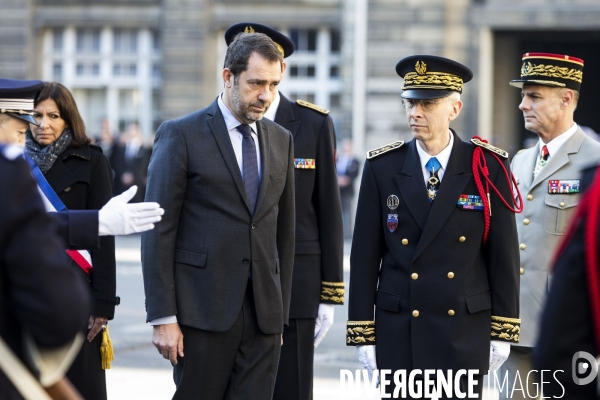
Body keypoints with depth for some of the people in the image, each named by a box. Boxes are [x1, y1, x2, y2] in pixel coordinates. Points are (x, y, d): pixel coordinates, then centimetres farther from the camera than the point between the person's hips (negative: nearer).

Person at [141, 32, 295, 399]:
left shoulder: (281, 141, 14)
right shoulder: (181, 135, -3)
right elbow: (158, 231, -6)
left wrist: (282, 311, 13)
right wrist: (163, 317, -11)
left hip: (264, 314, 4)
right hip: (204, 309, -4)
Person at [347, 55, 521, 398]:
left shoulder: (488, 167, -2)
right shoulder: (382, 168, 0)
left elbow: (504, 254, 0)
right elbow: (365, 255, 1)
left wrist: (503, 331, -2)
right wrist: (362, 333, -2)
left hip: (466, 333, -1)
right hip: (399, 332, 1)